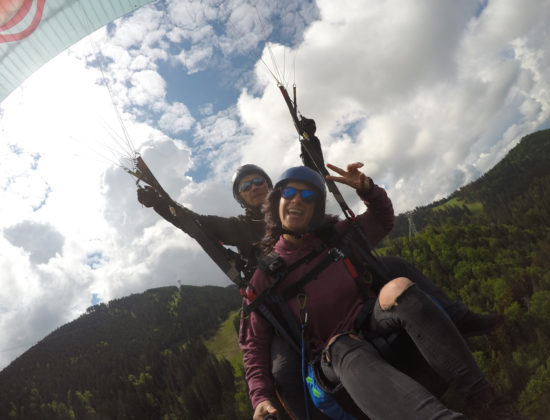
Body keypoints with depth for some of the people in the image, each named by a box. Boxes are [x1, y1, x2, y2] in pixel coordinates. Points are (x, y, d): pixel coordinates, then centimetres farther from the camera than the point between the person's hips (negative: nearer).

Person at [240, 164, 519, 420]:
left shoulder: (338, 236, 7)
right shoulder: (263, 277, 0)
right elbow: (255, 345, 2)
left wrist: (367, 189, -1)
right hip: (332, 356, -2)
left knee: (397, 288, -31)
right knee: (343, 348, -39)